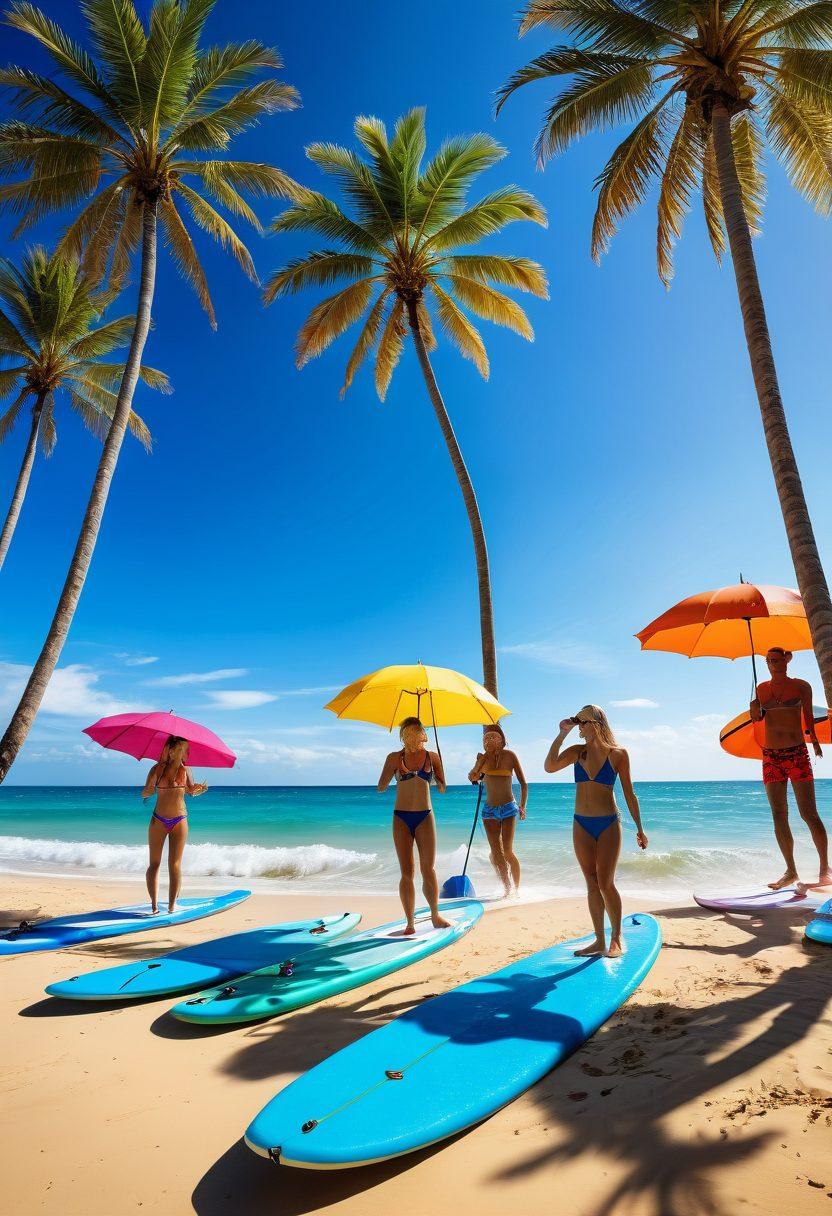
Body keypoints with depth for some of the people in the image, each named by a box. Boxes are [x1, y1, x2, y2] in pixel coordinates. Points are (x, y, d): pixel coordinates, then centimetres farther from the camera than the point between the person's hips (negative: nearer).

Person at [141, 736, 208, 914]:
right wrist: (149, 789, -24)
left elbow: (191, 791, 6)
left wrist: (198, 789, -16)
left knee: (175, 864, 0)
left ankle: (172, 904, 7)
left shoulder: (185, 769, -2)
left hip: (179, 821, 0)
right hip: (158, 820, 0)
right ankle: (154, 904, 11)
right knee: (154, 863, 4)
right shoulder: (157, 769, -6)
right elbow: (144, 794, -2)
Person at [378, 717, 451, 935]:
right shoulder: (395, 757, 3)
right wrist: (394, 766, -13)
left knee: (428, 869, 1)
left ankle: (435, 915, 19)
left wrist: (437, 781, -12)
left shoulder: (432, 756, 4)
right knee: (406, 872, 2)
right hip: (401, 818, 0)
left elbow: (442, 788, 9)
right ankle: (410, 922, 11)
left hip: (425, 817, 0)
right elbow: (381, 788, 0)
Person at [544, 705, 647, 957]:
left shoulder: (617, 754, -4)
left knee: (605, 883, -3)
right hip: (581, 825, 4)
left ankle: (616, 939, 17)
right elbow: (549, 767, -12)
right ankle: (599, 940, 18)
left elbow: (629, 793, 1)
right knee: (592, 884, 8)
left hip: (608, 824, -3)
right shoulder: (577, 751, 4)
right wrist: (562, 734, -11)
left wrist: (639, 828, 0)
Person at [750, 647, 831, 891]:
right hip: (771, 757, 3)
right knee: (779, 816, 2)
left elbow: (808, 717, 5)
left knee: (809, 814, -6)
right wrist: (755, 712, -5)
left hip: (797, 754, -3)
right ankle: (791, 871, 10)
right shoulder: (761, 688, 10)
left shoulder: (801, 686, 3)